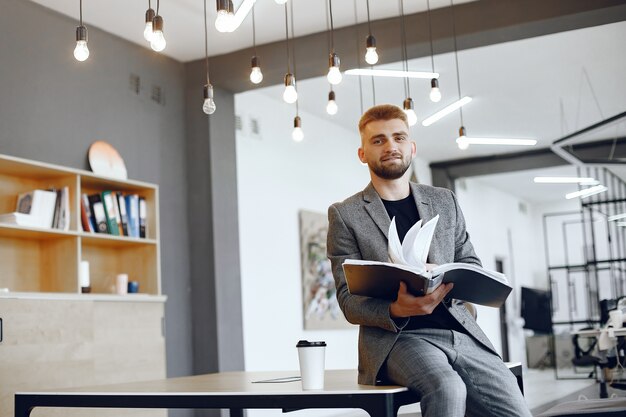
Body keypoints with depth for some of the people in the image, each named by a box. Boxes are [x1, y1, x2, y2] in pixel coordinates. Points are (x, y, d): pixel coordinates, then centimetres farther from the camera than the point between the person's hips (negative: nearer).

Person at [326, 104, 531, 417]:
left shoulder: (444, 201, 18)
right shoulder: (345, 215, 6)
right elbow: (349, 301, 0)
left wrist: (449, 280, -8)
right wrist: (396, 311, -22)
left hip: (459, 329, 4)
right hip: (395, 337, -3)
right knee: (447, 389, -34)